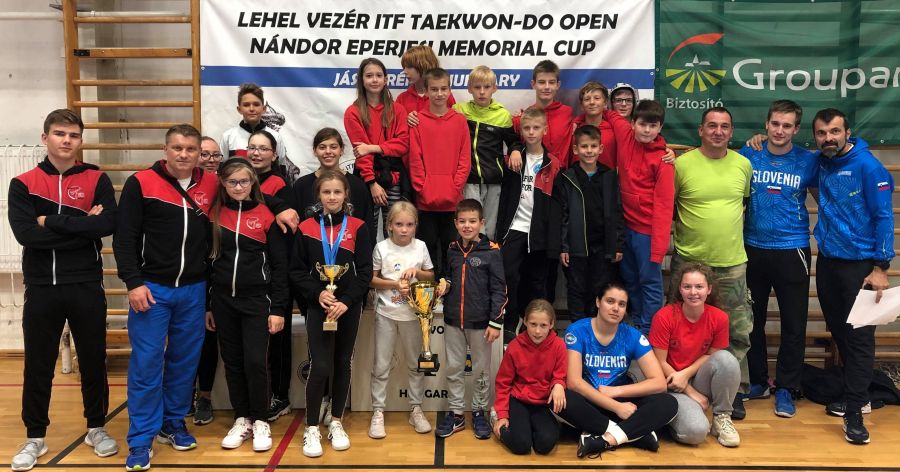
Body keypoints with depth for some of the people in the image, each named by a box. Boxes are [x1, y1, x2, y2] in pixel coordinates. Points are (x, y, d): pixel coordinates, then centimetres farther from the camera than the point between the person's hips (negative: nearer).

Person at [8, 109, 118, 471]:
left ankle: (96, 428, 27)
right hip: (41, 288, 1)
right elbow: (25, 233, -13)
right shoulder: (23, 184, 3)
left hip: (86, 287, 0)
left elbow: (108, 224, -16)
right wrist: (82, 227, -14)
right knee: (38, 365, 9)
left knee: (93, 360, 10)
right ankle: (35, 437, 25)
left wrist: (52, 222, -14)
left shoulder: (97, 180, 1)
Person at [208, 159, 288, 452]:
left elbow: (280, 265, -4)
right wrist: (206, 306, 8)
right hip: (222, 301, 3)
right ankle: (241, 419, 23)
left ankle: (260, 422, 13)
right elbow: (206, 260, 9)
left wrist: (278, 309, -7)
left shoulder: (267, 215, -4)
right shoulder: (214, 215, 4)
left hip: (257, 301, -3)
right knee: (232, 362, 10)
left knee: (255, 362, -4)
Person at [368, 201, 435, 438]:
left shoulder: (420, 247, -1)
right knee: (381, 365, 4)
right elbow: (372, 279, -2)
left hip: (412, 313, 2)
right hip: (386, 312, -2)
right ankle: (378, 412, 14)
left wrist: (417, 271, -12)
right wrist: (394, 284, -17)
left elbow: (431, 276, 8)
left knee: (415, 363, 12)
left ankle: (416, 409, 25)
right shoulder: (382, 248, -6)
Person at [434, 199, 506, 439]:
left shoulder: (491, 251, -9)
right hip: (453, 320, 4)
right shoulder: (452, 250, 5)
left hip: (480, 322, -4)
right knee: (453, 369, 11)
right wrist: (443, 285, -2)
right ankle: (456, 413, 24)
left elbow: (499, 289, -9)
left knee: (481, 370, 10)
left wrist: (495, 322, -11)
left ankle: (479, 412, 26)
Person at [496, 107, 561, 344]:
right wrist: (500, 228, 2)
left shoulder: (552, 164, 0)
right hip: (514, 229, 1)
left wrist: (553, 241, -4)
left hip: (539, 232, -1)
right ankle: (509, 327, 4)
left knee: (535, 281, 9)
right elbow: (505, 194, 8)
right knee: (510, 277, -7)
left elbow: (555, 203, 0)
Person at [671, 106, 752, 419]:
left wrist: (731, 226, 11)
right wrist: (687, 225, -2)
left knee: (738, 332, 6)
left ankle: (735, 391, 22)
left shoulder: (743, 164, 3)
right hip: (690, 260, -2)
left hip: (732, 262, 2)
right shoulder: (682, 164, -7)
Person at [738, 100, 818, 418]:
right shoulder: (748, 156, 0)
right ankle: (757, 382, 27)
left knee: (794, 324, 2)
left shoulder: (808, 161, -1)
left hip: (791, 251, -1)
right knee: (752, 320, 11)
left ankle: (786, 388, 17)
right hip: (753, 248, 1)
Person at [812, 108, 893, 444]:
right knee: (839, 331, 15)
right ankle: (858, 394, 31)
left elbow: (883, 217, -12)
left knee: (859, 337, -2)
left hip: (859, 264, -6)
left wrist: (881, 267, -16)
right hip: (827, 261, 6)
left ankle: (853, 412, 2)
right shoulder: (819, 163, 5)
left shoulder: (867, 165, -12)